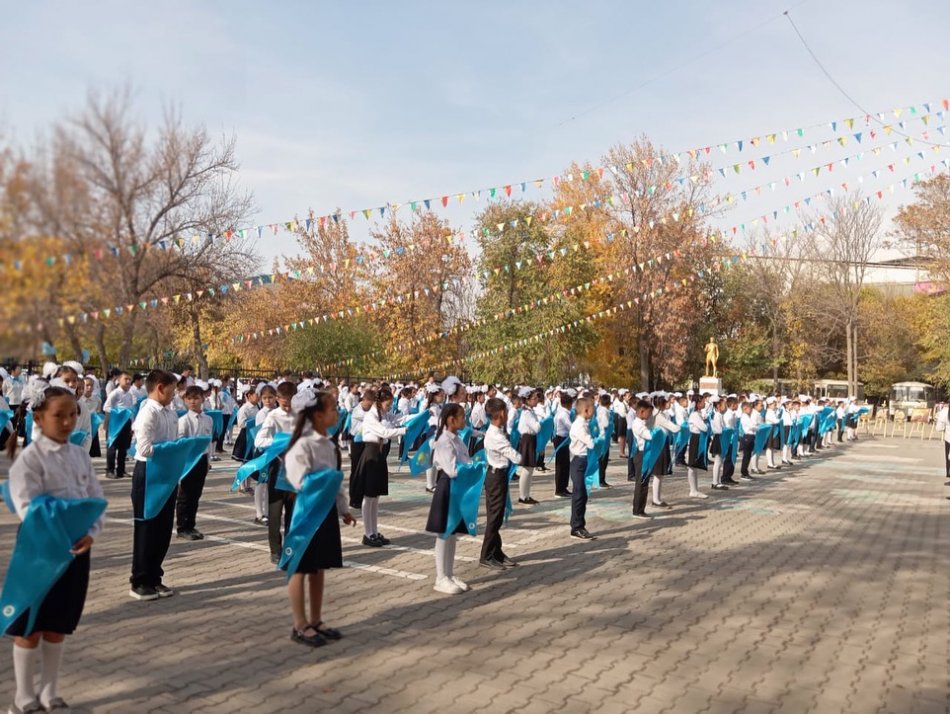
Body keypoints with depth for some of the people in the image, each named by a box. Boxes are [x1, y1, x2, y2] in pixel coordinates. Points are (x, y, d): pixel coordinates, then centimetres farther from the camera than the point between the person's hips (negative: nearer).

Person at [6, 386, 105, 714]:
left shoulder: (80, 455, 5)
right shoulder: (29, 458, -11)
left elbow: (97, 499, 3)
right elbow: (27, 508, -19)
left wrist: (90, 533, -13)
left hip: (76, 547, 5)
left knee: (59, 625, 15)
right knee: (31, 626, 8)